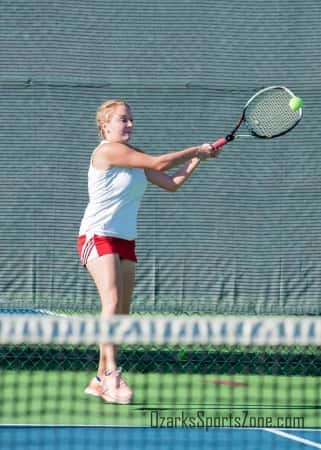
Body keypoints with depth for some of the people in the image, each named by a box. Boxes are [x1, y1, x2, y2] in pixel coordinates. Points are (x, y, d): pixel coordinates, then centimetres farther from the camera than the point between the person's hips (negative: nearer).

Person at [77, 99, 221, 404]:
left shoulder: (134, 156, 14)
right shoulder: (108, 151, -13)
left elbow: (170, 183, 14)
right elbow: (159, 163, -18)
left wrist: (198, 157, 5)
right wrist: (197, 149, -8)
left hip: (125, 241, 9)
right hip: (97, 237, -9)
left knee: (122, 314, 4)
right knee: (112, 301, -25)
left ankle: (101, 380, 10)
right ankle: (111, 374, -33)